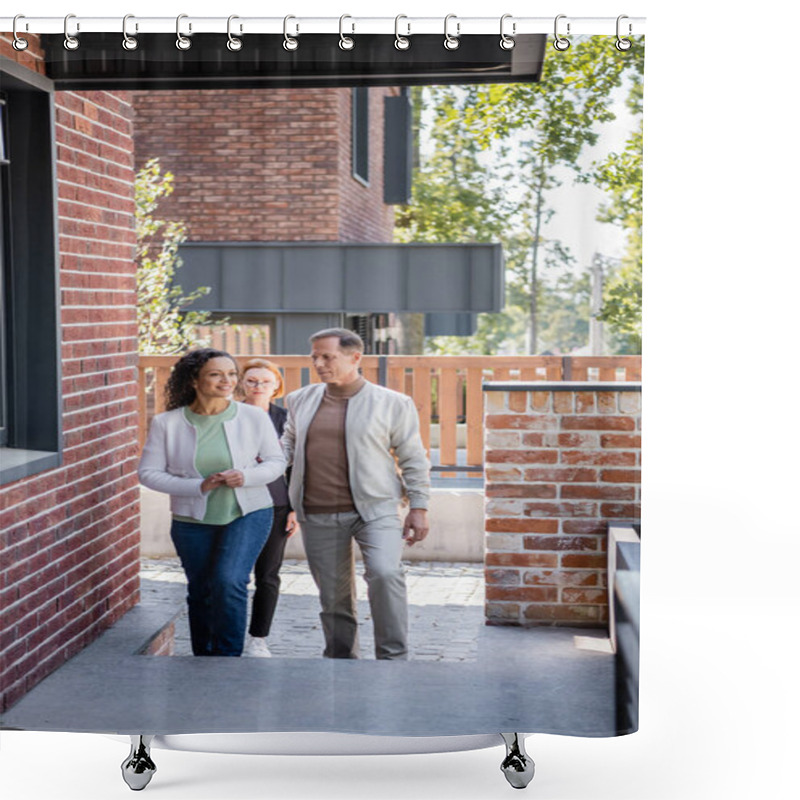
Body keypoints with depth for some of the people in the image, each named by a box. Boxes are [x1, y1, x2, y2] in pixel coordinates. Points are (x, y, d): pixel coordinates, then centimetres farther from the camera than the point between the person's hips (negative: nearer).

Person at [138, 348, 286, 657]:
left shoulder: (253, 417, -5)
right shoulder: (166, 423, -7)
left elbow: (277, 461, 3)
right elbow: (148, 472, -6)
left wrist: (246, 476, -18)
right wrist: (198, 486, -17)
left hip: (248, 515, -1)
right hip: (193, 521, 1)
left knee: (229, 581, -21)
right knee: (200, 594, 12)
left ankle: (228, 658, -4)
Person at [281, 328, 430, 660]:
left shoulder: (392, 403, 1)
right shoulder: (301, 400, 11)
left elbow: (413, 458, 4)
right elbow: (289, 442, 24)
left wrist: (419, 507, -1)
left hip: (375, 509, -4)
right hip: (318, 516, 4)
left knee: (385, 574, -24)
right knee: (333, 595, 8)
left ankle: (393, 658, -11)